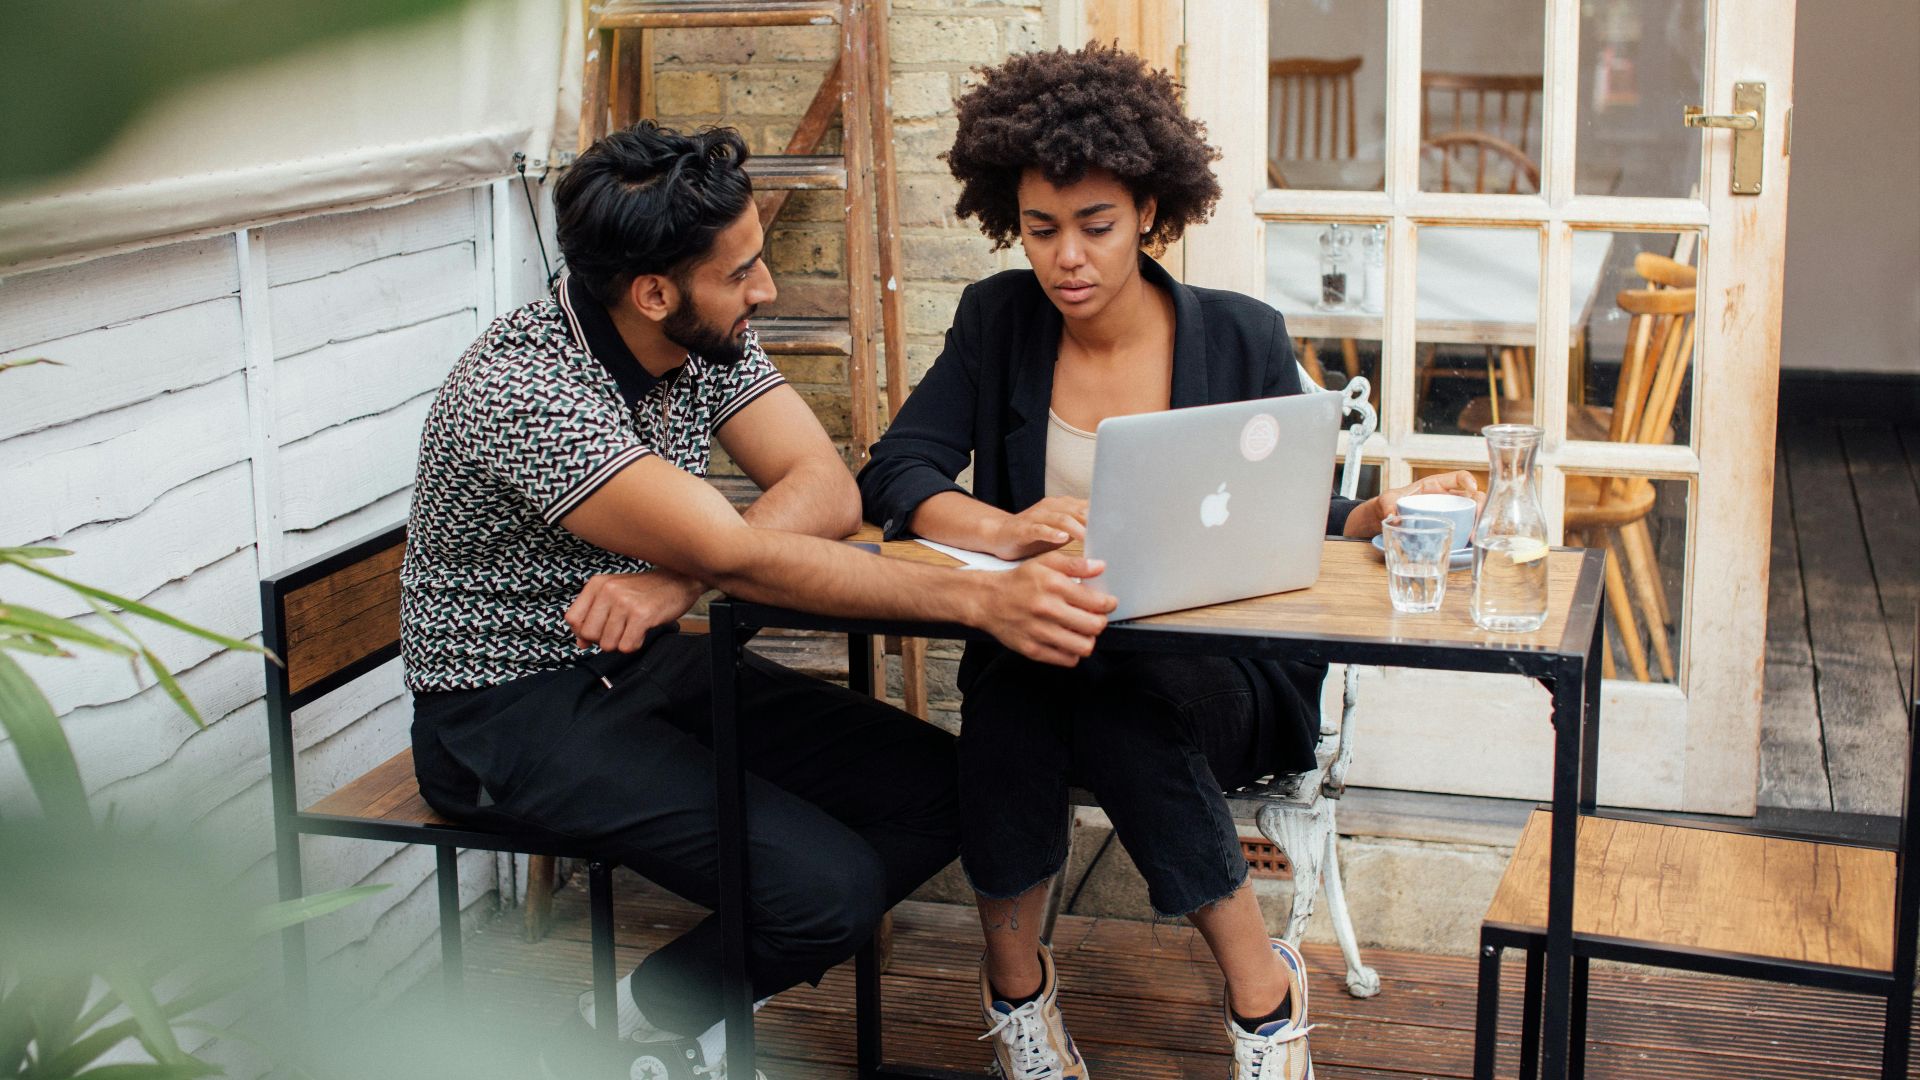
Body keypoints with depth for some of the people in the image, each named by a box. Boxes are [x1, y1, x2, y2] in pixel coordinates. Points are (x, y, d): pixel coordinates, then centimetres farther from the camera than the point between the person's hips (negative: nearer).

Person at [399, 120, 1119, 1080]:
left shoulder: (708, 339, -3)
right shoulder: (516, 392, -28)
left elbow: (827, 491, -9)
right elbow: (742, 557, -35)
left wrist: (676, 579, -27)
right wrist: (982, 599, -40)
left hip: (650, 662, 8)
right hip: (513, 711, -8)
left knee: (940, 790, -6)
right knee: (828, 887, -24)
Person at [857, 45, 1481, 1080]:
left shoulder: (1240, 338, -1)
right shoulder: (998, 321, 3)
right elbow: (894, 474, -6)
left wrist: (1382, 514, -19)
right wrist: (1001, 529, -27)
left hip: (1223, 676, -1)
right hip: (1041, 654, 2)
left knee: (1117, 703, -35)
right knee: (1007, 696, -34)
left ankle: (1259, 978, -17)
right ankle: (1013, 977, -12)